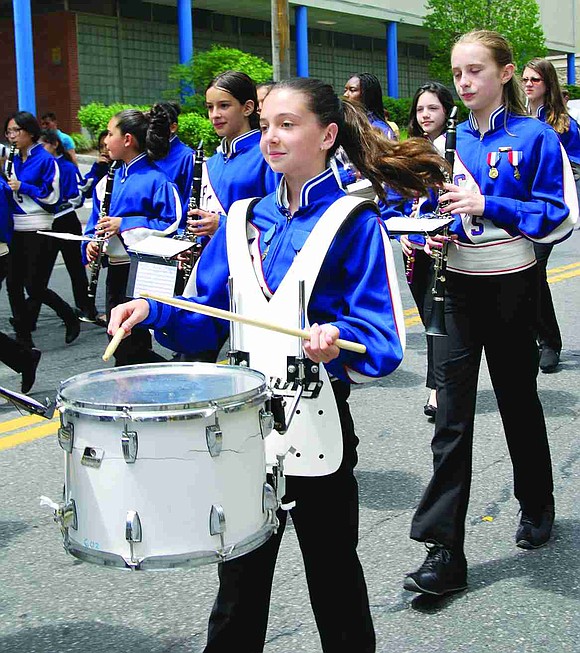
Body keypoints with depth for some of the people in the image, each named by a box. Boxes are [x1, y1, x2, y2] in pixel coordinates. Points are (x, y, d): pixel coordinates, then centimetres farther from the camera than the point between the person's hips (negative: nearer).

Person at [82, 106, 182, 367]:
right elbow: (96, 221, 18)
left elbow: (173, 225, -19)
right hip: (116, 269, 8)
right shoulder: (110, 180, 10)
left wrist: (124, 225, -20)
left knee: (133, 348, -5)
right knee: (119, 343, 14)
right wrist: (91, 242, -3)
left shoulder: (156, 180, -12)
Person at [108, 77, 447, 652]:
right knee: (239, 579, 17)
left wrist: (338, 339, -34)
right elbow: (209, 316, 9)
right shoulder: (245, 219, 8)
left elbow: (382, 338, -15)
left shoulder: (353, 221, -8)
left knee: (334, 578, 14)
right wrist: (153, 312, -7)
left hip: (317, 420, -4)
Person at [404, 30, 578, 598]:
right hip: (457, 286, 3)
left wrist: (486, 205, -22)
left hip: (511, 287, -3)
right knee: (451, 416, -2)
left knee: (518, 400, 13)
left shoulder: (534, 137, -7)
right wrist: (436, 231, -7)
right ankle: (444, 551, 0)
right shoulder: (452, 140, 6)